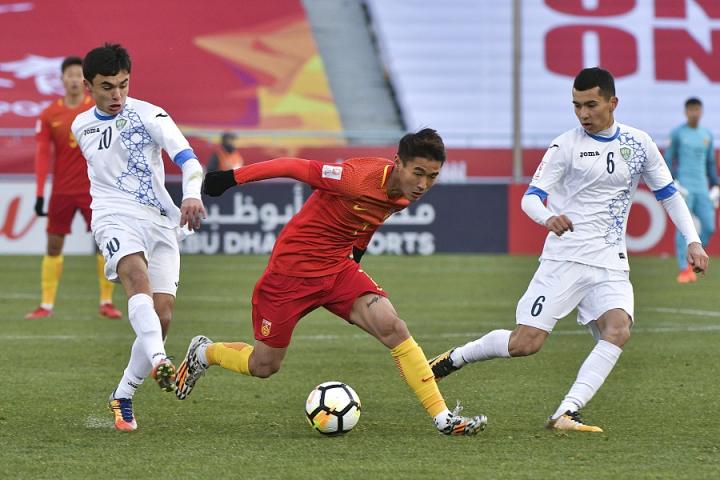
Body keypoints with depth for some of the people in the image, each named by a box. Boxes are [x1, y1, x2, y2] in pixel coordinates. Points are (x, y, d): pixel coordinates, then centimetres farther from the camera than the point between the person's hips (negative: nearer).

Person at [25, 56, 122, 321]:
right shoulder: (50, 114, 0)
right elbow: (42, 154, -1)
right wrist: (40, 194, -7)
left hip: (93, 188, -1)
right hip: (62, 190, 1)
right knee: (53, 245, 3)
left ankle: (106, 302, 5)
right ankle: (46, 305, 8)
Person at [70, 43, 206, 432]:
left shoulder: (148, 115, -3)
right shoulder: (81, 127, 12)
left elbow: (187, 158, -17)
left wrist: (192, 194, -36)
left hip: (159, 220, 0)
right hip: (115, 217, 0)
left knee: (162, 314, -9)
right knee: (137, 275, -32)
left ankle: (123, 397, 9)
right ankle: (158, 362, -56)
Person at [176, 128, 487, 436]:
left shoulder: (404, 194, -6)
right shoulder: (359, 180, -30)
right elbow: (296, 167, -22)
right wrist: (232, 178, -18)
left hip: (339, 268, 6)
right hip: (292, 270, -6)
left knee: (393, 328, -17)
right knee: (263, 366, 7)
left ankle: (443, 419, -14)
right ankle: (202, 353, 39)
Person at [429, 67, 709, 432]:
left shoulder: (638, 143, 8)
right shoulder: (566, 146, -3)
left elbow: (668, 194, 17)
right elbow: (530, 197, -9)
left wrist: (693, 242, 6)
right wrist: (548, 217, -32)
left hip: (611, 266, 3)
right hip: (564, 259, -3)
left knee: (618, 330, -24)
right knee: (525, 343, -10)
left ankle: (566, 414, -28)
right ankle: (452, 359, 15)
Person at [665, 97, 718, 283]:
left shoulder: (707, 135, 13)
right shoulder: (677, 133, 0)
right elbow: (668, 160, 0)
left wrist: (715, 187, 13)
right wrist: (672, 183, -12)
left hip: (702, 188, 4)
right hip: (683, 187, -4)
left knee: (709, 227, -5)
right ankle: (684, 269, -9)